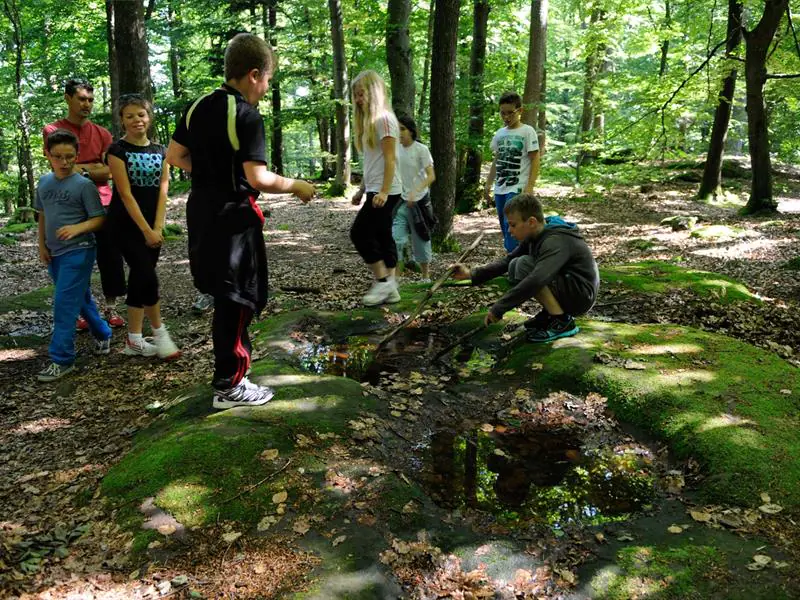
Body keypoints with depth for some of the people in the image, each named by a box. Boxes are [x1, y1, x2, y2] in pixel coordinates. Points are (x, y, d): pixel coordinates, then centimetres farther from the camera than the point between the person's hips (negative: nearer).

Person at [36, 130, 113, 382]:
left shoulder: (84, 185, -11)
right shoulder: (44, 182, 7)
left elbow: (99, 219, -11)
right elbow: (42, 215, 17)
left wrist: (77, 228, -27)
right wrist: (41, 245, 12)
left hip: (78, 251, -6)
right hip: (55, 254, 6)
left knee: (65, 304, -8)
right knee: (81, 299, 18)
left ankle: (62, 359, -2)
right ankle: (103, 334, 37)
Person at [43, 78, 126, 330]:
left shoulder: (102, 133, 11)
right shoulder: (52, 131, 2)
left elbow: (112, 171, 1)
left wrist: (81, 170, -9)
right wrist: (96, 166, -6)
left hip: (103, 205, 3)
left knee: (110, 259, 4)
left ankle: (111, 309, 15)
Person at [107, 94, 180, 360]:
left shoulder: (160, 151, 7)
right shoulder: (117, 150, -8)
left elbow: (162, 191, 2)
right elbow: (125, 194, -13)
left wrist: (157, 228, -8)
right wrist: (146, 230, -16)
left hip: (152, 224, 5)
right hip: (126, 224, -5)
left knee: (139, 278, 7)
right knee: (147, 276, -13)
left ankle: (134, 340, 13)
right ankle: (159, 333, 1)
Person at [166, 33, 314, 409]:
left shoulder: (198, 107, 8)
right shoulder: (247, 116, -17)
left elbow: (175, 156, 13)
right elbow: (257, 178, -23)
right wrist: (295, 187, -9)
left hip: (201, 213, 8)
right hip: (232, 219, -8)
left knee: (224, 297, 19)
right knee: (238, 300, 2)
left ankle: (227, 370, 31)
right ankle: (229, 386, 10)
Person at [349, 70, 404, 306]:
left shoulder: (383, 119, -11)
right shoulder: (368, 121, 17)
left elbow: (390, 159, -18)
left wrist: (384, 192, -24)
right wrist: (361, 190, 19)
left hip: (385, 191, -10)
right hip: (376, 189, 10)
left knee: (359, 233, -11)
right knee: (382, 236, 8)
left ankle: (382, 281, -4)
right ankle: (390, 287, 11)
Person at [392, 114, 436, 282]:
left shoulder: (421, 150, -11)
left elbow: (431, 176, -17)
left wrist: (415, 192, -30)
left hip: (419, 200, -3)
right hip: (400, 201, 3)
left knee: (421, 240, 9)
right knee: (395, 239, -12)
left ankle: (425, 277, 25)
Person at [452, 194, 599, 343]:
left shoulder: (556, 241, -27)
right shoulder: (535, 236, 1)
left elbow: (536, 280, -39)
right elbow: (507, 260, 6)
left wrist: (498, 309, -35)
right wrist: (472, 274, -5)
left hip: (581, 295, -9)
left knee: (524, 266, -22)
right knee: (514, 266, 3)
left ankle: (562, 322, -16)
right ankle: (550, 314, 7)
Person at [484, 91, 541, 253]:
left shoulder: (527, 131, -5)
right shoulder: (499, 133, 12)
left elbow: (535, 160, -9)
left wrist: (529, 187, -16)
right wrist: (488, 184, 16)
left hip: (518, 189, -7)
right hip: (500, 189, 7)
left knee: (511, 225, -15)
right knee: (505, 227, 9)